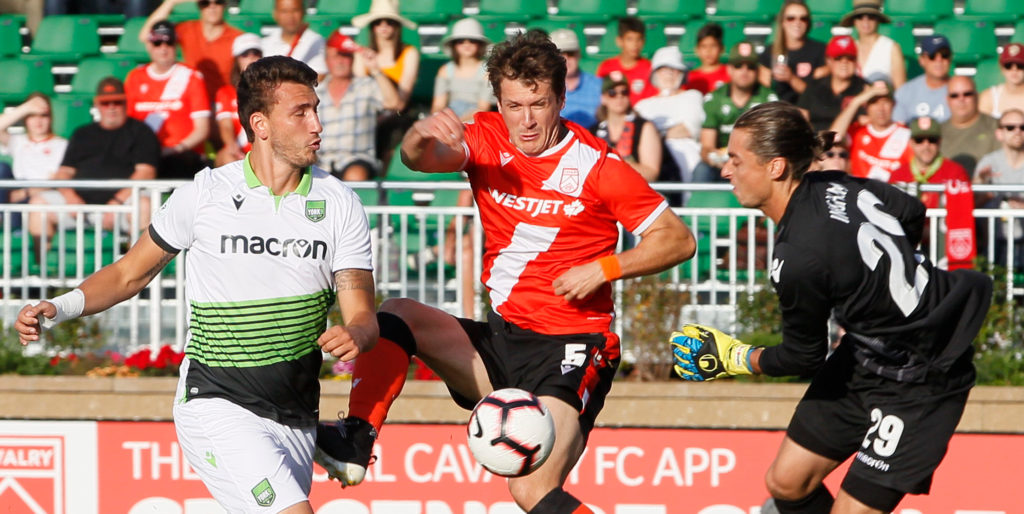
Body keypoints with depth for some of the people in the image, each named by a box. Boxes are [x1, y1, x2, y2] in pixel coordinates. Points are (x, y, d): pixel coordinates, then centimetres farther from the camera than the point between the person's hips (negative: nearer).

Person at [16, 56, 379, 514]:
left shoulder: (340, 204, 2)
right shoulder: (206, 193, -4)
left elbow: (362, 315, 0)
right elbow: (131, 273, 8)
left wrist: (355, 335, -24)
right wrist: (60, 308, -8)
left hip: (296, 420, 4)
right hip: (216, 407, -4)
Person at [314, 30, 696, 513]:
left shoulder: (597, 166, -9)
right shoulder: (487, 140, 2)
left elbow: (678, 239, -5)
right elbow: (423, 158, -18)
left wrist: (604, 269, -18)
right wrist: (422, 134, -42)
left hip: (571, 351, -6)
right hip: (502, 341, 6)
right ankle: (355, 443, -12)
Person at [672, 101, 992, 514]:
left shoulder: (799, 262, -31)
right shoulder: (831, 185, -8)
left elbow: (803, 357, -15)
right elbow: (912, 214, 11)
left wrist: (735, 359, 3)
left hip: (919, 383, -9)